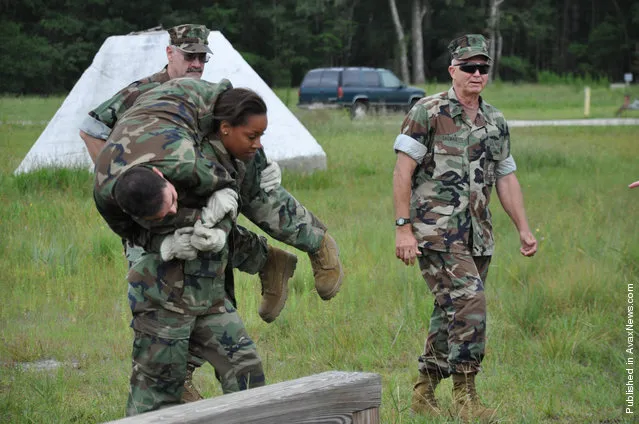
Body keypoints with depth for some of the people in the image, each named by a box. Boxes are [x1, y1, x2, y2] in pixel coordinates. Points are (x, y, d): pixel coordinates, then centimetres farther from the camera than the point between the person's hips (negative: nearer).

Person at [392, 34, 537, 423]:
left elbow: (506, 178, 19)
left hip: (477, 235, 7)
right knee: (469, 303, -18)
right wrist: (403, 227, -13)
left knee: (451, 312, 9)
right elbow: (403, 171, -8)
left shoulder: (496, 123, 13)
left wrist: (524, 229, 13)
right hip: (436, 231, -6)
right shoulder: (428, 113, -5)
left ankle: (425, 392, 22)